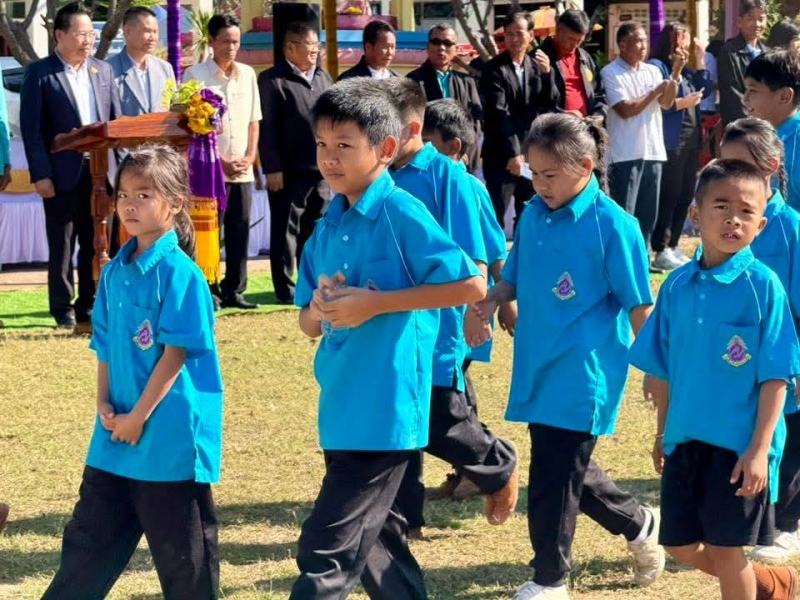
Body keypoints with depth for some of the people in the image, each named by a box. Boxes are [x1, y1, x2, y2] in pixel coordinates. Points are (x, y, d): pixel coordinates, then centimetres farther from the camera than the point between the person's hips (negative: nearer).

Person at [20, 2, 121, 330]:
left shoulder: (103, 70, 10)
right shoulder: (39, 73, -5)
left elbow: (117, 120, 13)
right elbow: (31, 128, -8)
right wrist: (41, 175, -13)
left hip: (100, 172, 4)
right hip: (63, 175, -4)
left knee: (95, 244, 9)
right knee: (62, 247, 3)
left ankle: (89, 307, 18)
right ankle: (64, 311, 11)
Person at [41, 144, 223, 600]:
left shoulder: (180, 273, -13)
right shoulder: (114, 272, 8)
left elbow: (175, 353, -15)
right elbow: (106, 347, 14)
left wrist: (138, 417, -15)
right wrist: (105, 404, 0)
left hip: (170, 436, -7)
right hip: (116, 439, 7)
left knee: (182, 553, 4)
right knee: (88, 541, 13)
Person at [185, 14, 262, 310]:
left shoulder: (247, 74, 10)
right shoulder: (195, 75, -5)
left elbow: (253, 120, 14)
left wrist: (249, 157, 0)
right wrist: (221, 161, -11)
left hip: (243, 171, 5)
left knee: (240, 232, 6)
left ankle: (234, 291, 12)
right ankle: (208, 292, 3)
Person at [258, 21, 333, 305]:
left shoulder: (324, 77, 15)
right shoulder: (272, 79, -6)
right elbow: (267, 127, -10)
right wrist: (272, 169, -16)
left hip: (321, 170, 6)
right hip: (289, 172, -6)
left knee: (316, 231, 12)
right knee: (286, 231, 1)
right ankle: (286, 289, 7)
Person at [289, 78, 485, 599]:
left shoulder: (402, 214, -12)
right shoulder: (328, 227, 10)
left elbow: (471, 284, -17)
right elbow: (309, 323, 15)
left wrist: (375, 303, -19)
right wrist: (319, 311, -10)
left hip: (385, 411, -9)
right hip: (342, 411, 9)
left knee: (326, 550, -10)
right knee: (377, 541, 18)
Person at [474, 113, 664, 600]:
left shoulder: (613, 226, -14)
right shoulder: (534, 215, 5)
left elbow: (639, 306, -9)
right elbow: (515, 279, 15)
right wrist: (491, 301, -6)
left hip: (582, 373, -7)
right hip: (538, 367, 7)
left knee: (555, 474, -2)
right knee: (567, 467, 16)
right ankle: (638, 524, 39)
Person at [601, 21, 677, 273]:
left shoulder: (653, 71, 11)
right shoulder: (611, 73, -7)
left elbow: (666, 104, 2)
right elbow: (625, 109, -14)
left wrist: (675, 74, -9)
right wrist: (655, 92, -9)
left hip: (653, 151, 6)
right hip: (626, 154, -6)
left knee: (648, 211, 11)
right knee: (623, 212, -5)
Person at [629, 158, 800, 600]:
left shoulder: (762, 285, -12)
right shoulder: (678, 285, 2)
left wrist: (759, 449, -17)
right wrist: (663, 434, 15)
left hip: (739, 446, -5)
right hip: (685, 440, 6)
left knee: (724, 549, 2)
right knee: (681, 546, 13)